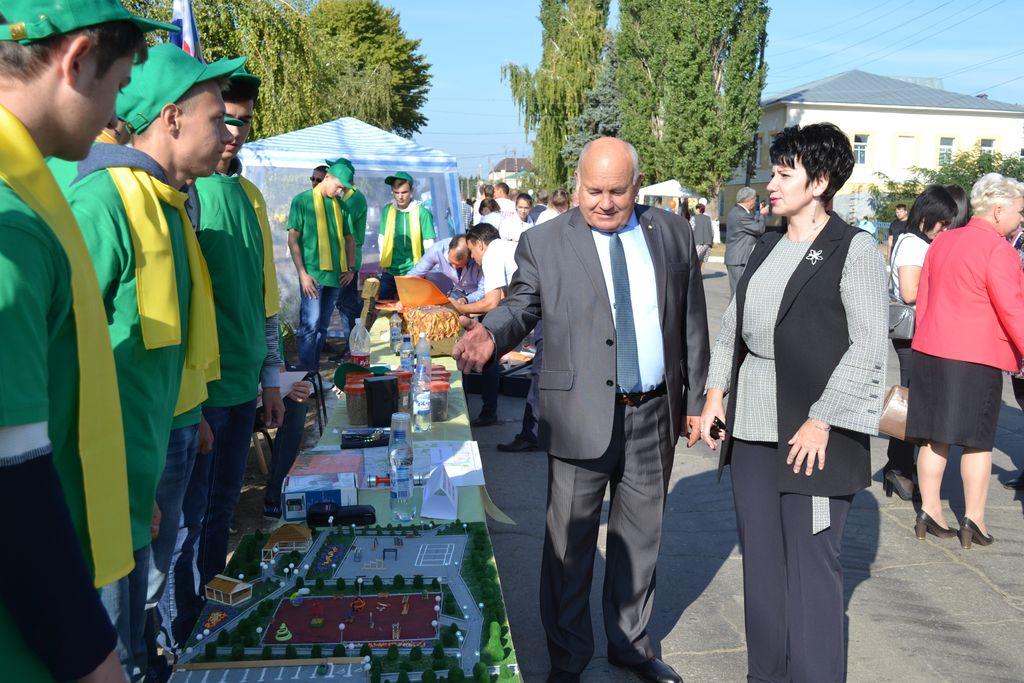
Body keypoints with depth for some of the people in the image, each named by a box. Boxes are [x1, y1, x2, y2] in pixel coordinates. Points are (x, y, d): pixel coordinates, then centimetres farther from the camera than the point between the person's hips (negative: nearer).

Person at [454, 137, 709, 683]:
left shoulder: (673, 234, 6)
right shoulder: (543, 242, -3)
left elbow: (691, 322, 9)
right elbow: (520, 306, 0)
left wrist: (694, 398, 9)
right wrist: (491, 335, -23)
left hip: (655, 414, 3)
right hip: (582, 416, -3)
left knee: (640, 536, 18)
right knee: (570, 543, 7)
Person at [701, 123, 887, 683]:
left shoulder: (854, 249, -6)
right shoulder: (767, 247, 13)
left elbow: (868, 346, -11)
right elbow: (732, 324, 15)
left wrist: (821, 422, -16)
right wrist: (715, 394, 5)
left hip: (813, 428, -6)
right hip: (751, 425, 6)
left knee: (810, 564, 2)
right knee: (760, 557, 14)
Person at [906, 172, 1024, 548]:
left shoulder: (941, 241, 11)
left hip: (930, 351, 6)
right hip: (977, 358, -6)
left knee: (934, 435, 10)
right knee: (978, 440, 5)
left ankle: (929, 512, 15)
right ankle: (973, 520, 11)